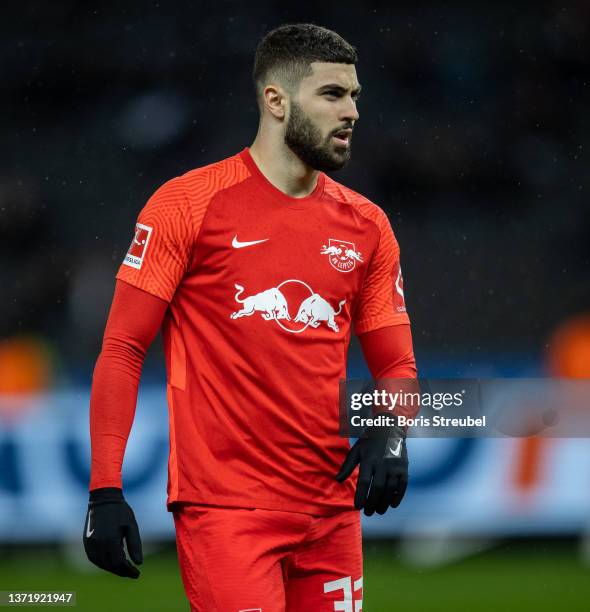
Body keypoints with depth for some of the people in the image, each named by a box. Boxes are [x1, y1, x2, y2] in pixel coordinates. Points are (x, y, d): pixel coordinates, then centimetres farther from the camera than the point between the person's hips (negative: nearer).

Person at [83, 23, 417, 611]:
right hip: (224, 508, -5)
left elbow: (396, 363, 16)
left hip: (331, 511, 5)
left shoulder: (366, 226, 11)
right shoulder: (186, 205, -3)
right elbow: (122, 349, -4)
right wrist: (105, 490, -11)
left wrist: (390, 436, -6)